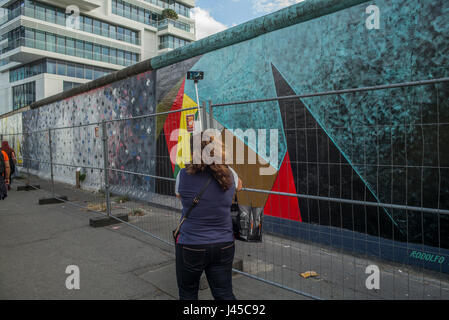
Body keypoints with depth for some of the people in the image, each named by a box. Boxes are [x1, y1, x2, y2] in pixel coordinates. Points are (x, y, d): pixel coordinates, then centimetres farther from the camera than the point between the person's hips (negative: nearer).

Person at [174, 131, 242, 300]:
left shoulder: (184, 175, -13)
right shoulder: (228, 174, -5)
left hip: (191, 247, -2)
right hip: (224, 246, 3)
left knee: (187, 294, 18)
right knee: (225, 294, 14)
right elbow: (238, 186, 18)